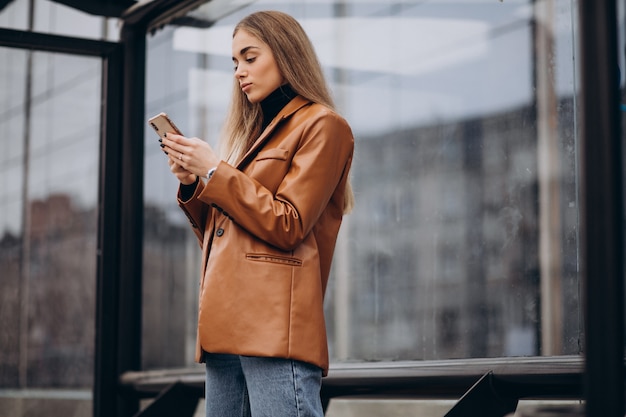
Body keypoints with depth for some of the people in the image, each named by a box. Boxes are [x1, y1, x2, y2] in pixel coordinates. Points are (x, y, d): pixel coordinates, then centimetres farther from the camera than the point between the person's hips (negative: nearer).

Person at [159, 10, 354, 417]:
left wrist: (214, 170, -7)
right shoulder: (254, 131, 25)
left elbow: (287, 226, -10)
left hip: (275, 326, -8)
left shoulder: (322, 126, 1)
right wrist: (192, 182, 6)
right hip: (227, 325, 8)